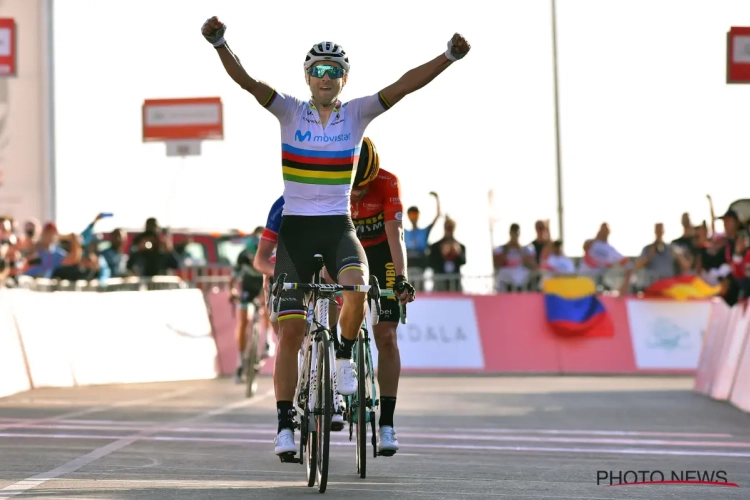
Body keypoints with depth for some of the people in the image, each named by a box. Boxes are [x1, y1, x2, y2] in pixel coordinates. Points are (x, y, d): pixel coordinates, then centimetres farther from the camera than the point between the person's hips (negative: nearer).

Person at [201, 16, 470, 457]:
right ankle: (285, 425, 5)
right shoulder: (291, 111, -3)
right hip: (295, 229, 0)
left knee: (356, 289, -31)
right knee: (291, 329, -3)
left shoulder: (358, 113, 0)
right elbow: (246, 81, -16)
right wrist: (220, 43, -33)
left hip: (338, 228, 0)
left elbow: (404, 86, -11)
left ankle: (346, 359, -2)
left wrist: (449, 57, -23)